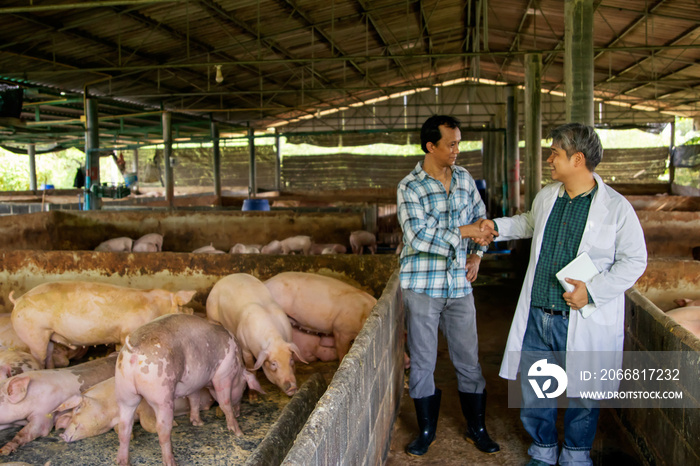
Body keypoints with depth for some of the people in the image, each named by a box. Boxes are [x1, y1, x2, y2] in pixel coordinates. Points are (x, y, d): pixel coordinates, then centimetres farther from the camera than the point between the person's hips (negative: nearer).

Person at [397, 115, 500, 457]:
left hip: (459, 284, 4)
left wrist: (477, 253, 6)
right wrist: (462, 231, -22)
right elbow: (418, 237, -21)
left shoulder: (464, 178, 6)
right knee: (422, 361, 8)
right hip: (422, 286, -4)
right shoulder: (410, 187, -11)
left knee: (469, 360, 12)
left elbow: (481, 217, 19)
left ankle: (476, 427, 30)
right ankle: (426, 430, 26)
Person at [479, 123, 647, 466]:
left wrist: (593, 290, -15)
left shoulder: (616, 207, -9)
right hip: (538, 317, 5)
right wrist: (497, 227, 18)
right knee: (533, 391, 13)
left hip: (585, 321, -4)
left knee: (583, 395, 11)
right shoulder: (546, 196, 7)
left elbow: (635, 260, -6)